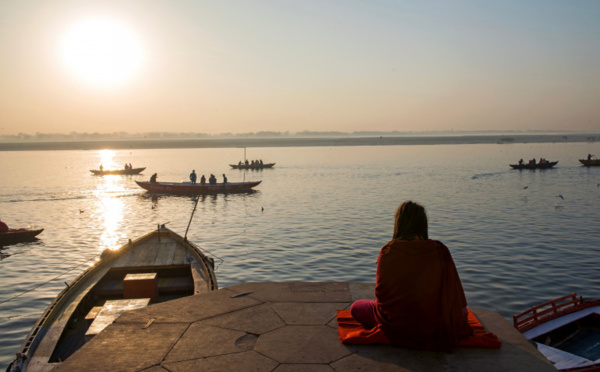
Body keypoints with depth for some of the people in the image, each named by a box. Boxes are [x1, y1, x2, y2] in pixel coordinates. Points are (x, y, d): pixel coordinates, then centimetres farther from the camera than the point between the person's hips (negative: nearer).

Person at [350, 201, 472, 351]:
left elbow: (381, 292, -6)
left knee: (356, 307, 23)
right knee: (463, 313, 34)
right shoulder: (440, 251, -11)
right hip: (433, 327, 2)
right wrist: (462, 312, 20)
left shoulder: (388, 251, -14)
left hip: (397, 326, -1)